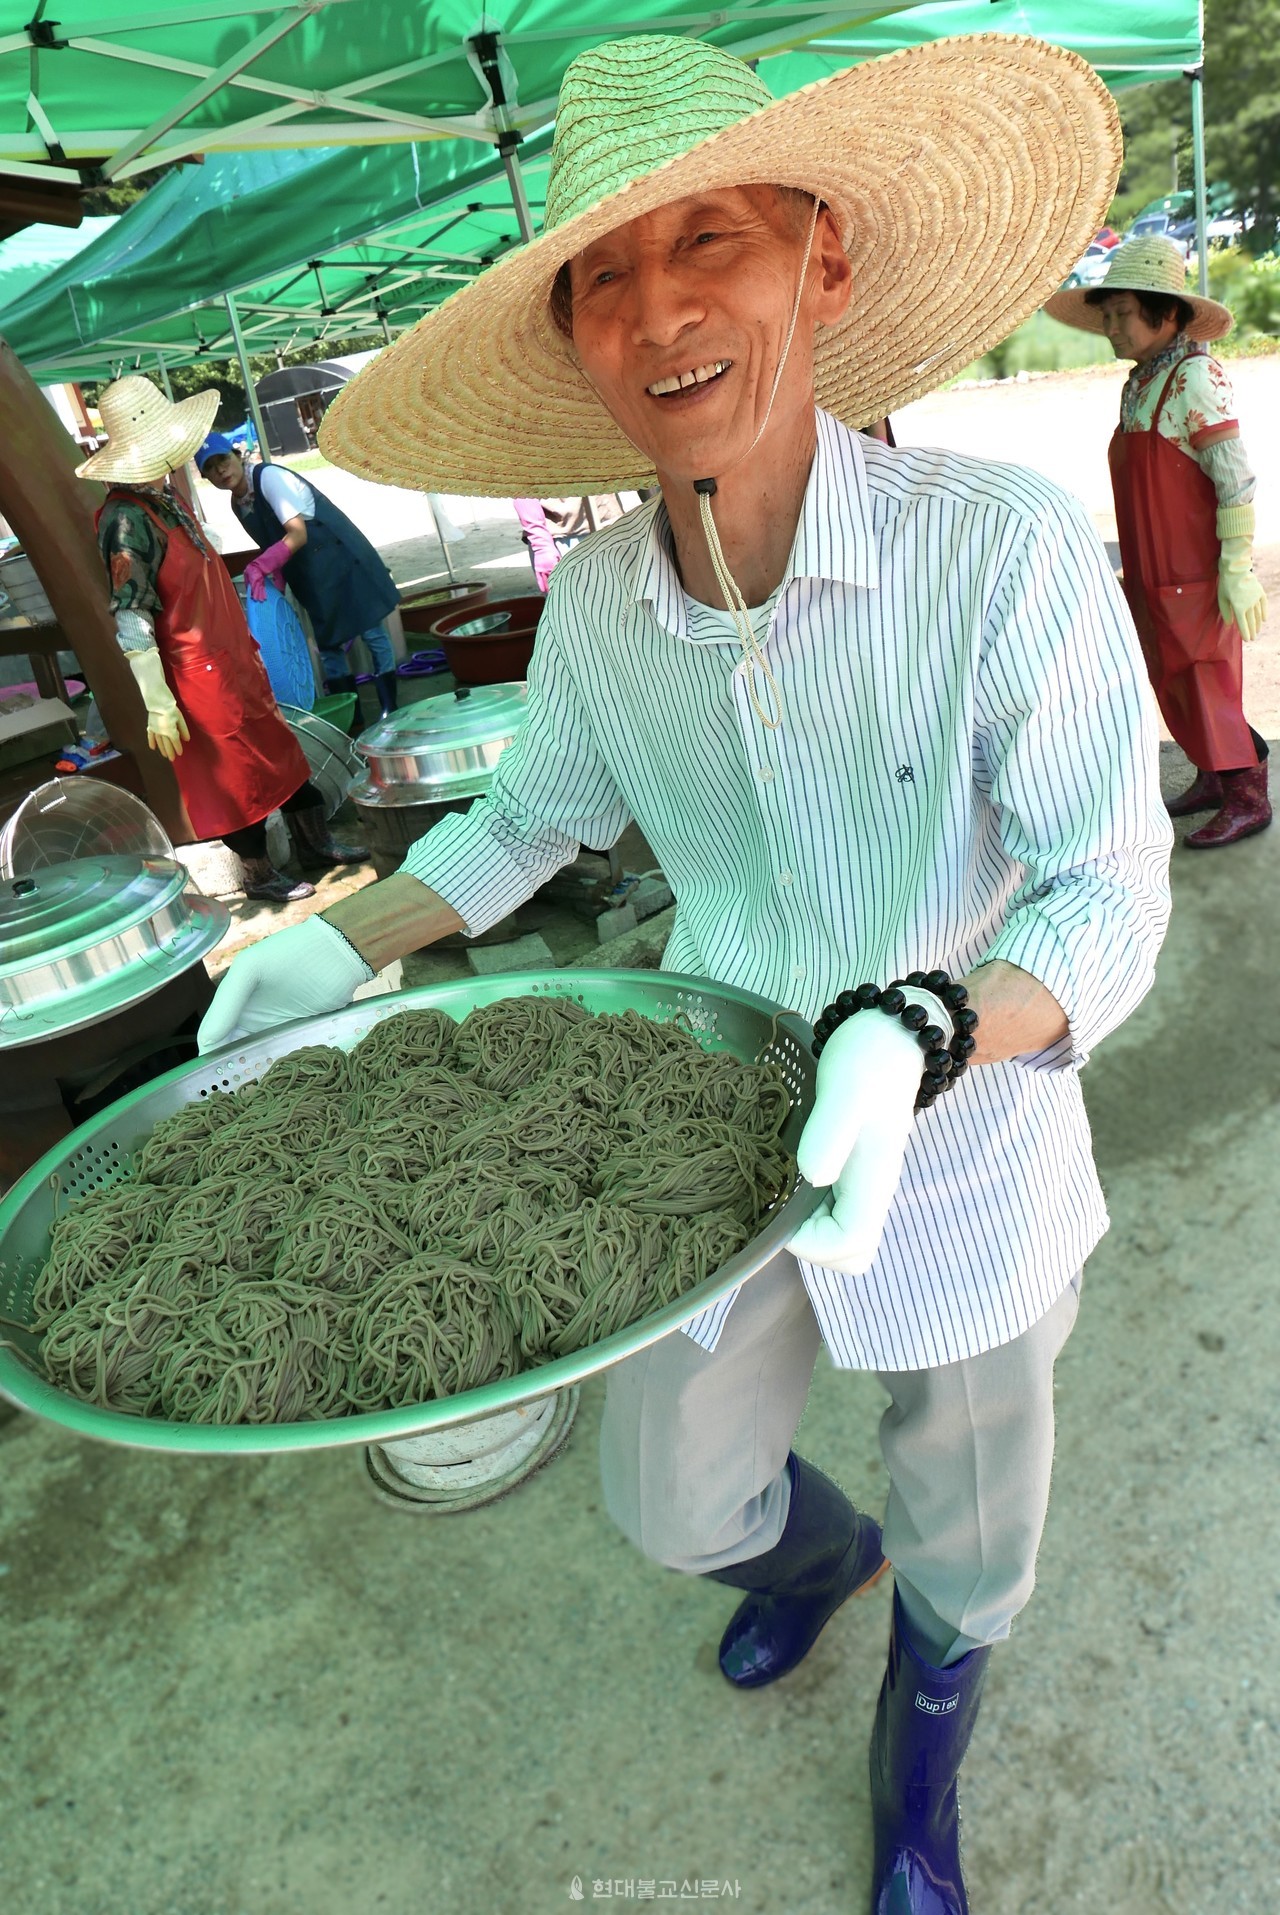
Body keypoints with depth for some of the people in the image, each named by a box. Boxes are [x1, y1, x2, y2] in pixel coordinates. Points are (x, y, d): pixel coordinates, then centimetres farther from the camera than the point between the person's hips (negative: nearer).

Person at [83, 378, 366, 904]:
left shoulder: (166, 496, 6)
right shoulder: (127, 518, -22)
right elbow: (130, 621, -23)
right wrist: (159, 708, -23)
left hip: (232, 657, 9)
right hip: (196, 674, -9)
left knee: (278, 747, 17)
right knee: (236, 771, 4)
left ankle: (313, 842, 32)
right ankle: (258, 874, 21)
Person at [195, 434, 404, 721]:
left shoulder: (269, 477, -18)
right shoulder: (237, 505, 5)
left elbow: (298, 535, -27)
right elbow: (273, 544, 10)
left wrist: (260, 567, -36)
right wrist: (274, 575, -10)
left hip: (343, 562, -8)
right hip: (313, 581, 8)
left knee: (372, 634, -2)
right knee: (328, 646, 10)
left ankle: (391, 711, 6)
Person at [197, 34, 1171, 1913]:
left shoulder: (1003, 551, -23)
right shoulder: (595, 603, -9)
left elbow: (1112, 894, -20)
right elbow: (538, 808, 8)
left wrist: (919, 1038, -40)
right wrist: (345, 945, -5)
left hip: (965, 1152, -2)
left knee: (966, 1544, 22)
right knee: (676, 1502, 22)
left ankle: (922, 1762, 61)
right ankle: (817, 1550, 62)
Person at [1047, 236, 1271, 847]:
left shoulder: (1195, 377, -13)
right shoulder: (1138, 384, 12)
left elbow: (1236, 478, -17)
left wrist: (1237, 569, -21)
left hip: (1197, 575, -8)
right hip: (1152, 572, 8)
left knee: (1206, 680, -2)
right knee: (1171, 680, 13)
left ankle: (1247, 797, 9)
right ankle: (1214, 776, 28)